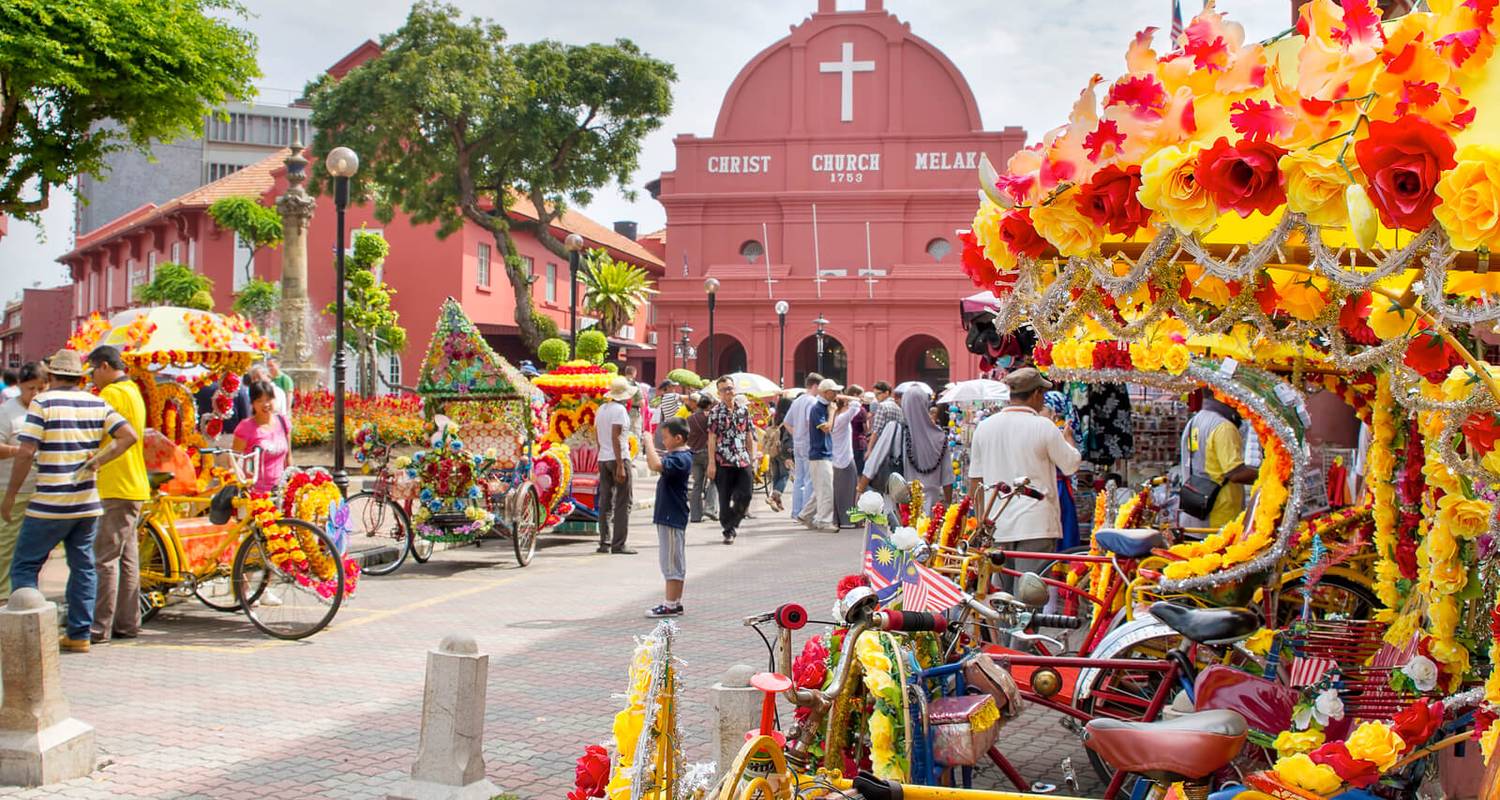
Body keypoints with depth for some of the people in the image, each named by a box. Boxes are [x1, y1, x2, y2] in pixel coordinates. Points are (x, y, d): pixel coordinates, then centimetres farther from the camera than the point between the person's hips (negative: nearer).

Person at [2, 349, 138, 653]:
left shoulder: (43, 403, -8)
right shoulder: (97, 404, 7)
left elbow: (26, 453, -14)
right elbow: (129, 435, -2)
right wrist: (96, 461, 1)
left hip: (49, 505, -5)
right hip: (87, 503, 5)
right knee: (83, 567, 12)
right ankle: (79, 634, 13)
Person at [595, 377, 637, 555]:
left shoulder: (601, 409, 13)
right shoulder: (619, 410, -12)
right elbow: (615, 438, -18)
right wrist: (620, 466, -19)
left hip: (603, 460, 8)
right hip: (618, 458, -8)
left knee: (605, 503, 10)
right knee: (623, 503, -4)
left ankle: (604, 543, 10)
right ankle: (618, 544, -7)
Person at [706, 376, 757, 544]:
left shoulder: (744, 411, 11)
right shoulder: (715, 412, -1)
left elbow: (749, 436, 15)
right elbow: (712, 439, -5)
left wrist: (752, 458, 10)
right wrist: (711, 463, -10)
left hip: (743, 461, 3)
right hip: (723, 461, -3)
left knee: (746, 494, -3)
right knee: (725, 499, 2)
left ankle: (732, 523, 21)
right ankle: (729, 531, 13)